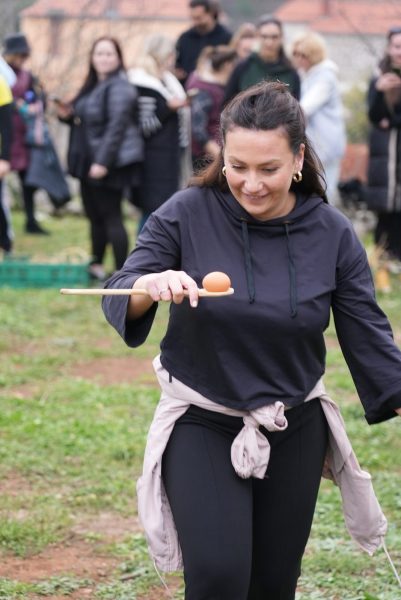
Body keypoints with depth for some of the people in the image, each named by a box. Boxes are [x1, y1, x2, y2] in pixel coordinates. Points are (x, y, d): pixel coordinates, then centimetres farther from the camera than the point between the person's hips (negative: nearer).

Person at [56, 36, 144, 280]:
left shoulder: (119, 88, -14)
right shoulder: (92, 86, 15)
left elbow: (116, 126, -21)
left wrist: (103, 162, -26)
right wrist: (68, 115, 4)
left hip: (111, 163, -9)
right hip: (90, 163, 9)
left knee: (111, 216, -7)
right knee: (95, 216, 15)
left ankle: (122, 274, -5)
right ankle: (97, 266, 27)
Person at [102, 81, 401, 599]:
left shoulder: (332, 234, -8)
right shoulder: (186, 215, -12)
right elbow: (118, 299, -14)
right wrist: (150, 287, -36)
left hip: (294, 429, 2)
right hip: (201, 425, -2)